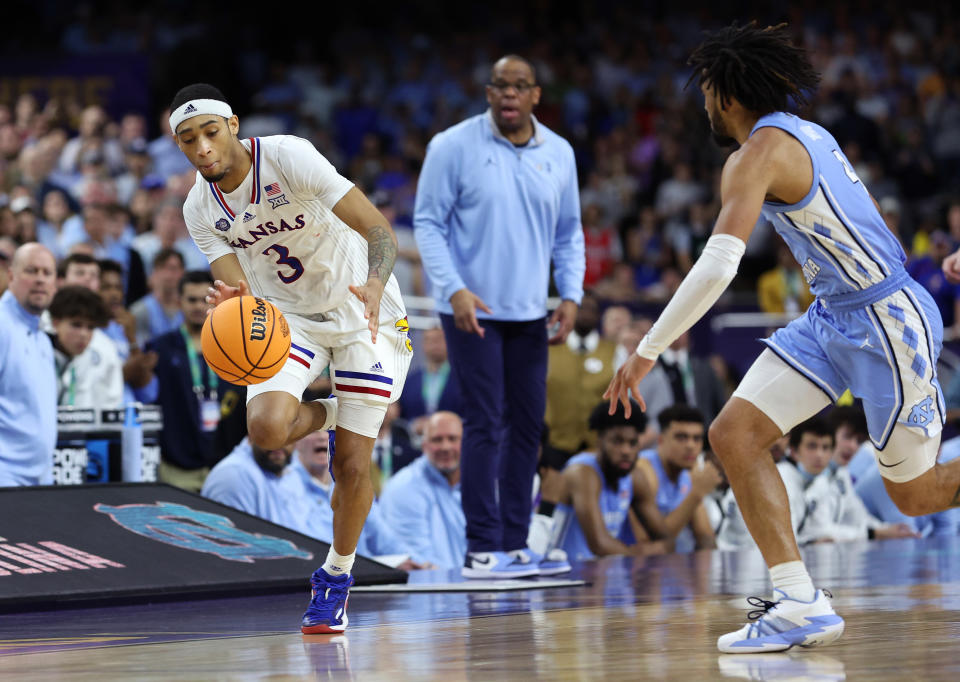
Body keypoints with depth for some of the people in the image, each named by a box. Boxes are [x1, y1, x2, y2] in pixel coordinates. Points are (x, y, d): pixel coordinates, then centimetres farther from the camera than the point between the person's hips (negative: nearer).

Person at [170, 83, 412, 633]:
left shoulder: (289, 157, -25)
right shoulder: (201, 209, -9)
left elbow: (380, 230, -29)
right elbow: (240, 291, -12)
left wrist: (375, 283, -50)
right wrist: (235, 304, -38)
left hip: (364, 313, -4)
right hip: (289, 316, 4)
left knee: (353, 466, -5)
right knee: (266, 428, -24)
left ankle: (338, 576, 20)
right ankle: (328, 415, 12)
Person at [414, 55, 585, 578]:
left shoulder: (558, 154, 8)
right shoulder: (453, 146, -5)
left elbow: (568, 234, 15)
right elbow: (427, 223, -5)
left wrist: (571, 296, 2)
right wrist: (454, 289, -17)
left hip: (530, 314, 5)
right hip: (472, 309, -5)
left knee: (527, 425, 6)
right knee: (485, 425, -8)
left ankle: (514, 543, 14)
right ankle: (482, 548, -4)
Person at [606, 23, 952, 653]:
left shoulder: (758, 154, -18)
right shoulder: (809, 134, 10)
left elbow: (717, 267, -27)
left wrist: (648, 351, -23)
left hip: (887, 322, -9)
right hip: (834, 317, 9)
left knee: (916, 494, 3)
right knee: (735, 433, -3)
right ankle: (801, 604, -7)